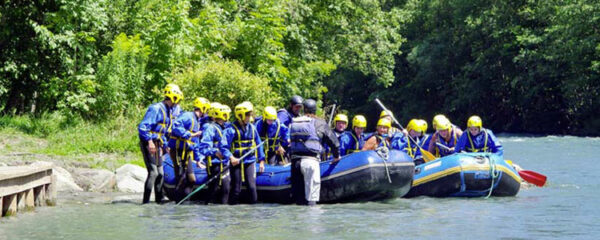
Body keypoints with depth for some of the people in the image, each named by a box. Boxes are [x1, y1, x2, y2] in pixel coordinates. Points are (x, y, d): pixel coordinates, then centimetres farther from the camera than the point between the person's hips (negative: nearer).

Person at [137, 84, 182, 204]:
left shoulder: (167, 110, 15)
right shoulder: (156, 109, -15)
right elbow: (142, 126, -22)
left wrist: (164, 144, 24)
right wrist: (150, 141, -29)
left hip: (157, 145, 10)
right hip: (149, 144, -10)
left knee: (160, 173, 13)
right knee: (153, 172, -14)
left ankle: (159, 199, 22)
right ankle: (146, 201, -13)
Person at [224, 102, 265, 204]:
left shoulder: (252, 128, 6)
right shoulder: (232, 129, -9)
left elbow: (258, 145, 14)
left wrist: (261, 160, 11)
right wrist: (230, 157, -30)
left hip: (250, 162, 3)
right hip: (236, 162, -3)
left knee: (252, 186, -6)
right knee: (236, 188, 2)